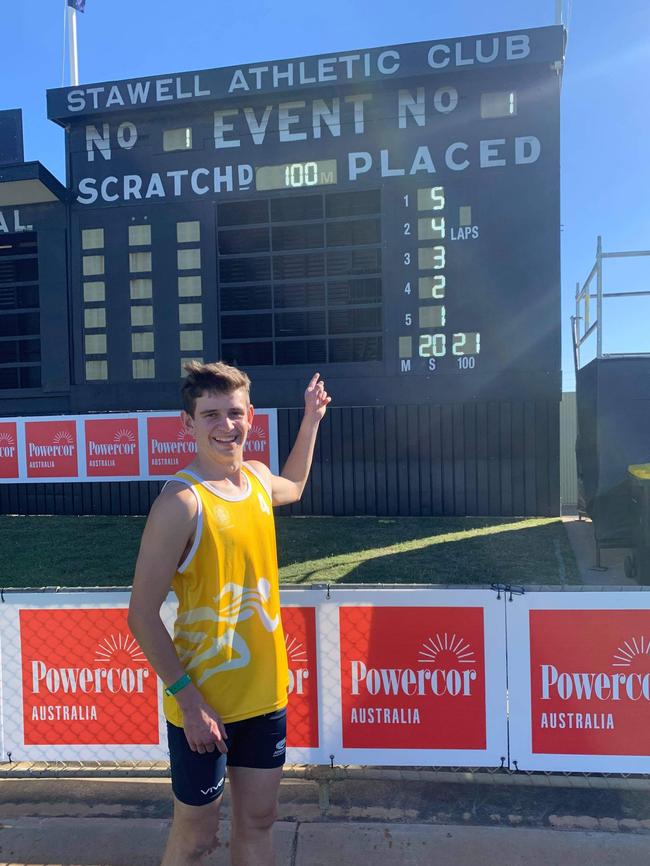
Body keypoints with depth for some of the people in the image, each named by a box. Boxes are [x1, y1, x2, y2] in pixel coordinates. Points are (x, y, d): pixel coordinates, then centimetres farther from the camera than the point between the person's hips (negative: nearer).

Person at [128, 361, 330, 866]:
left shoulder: (257, 478, 0)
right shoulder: (182, 501, -21)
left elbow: (292, 487, 27)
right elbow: (142, 616, -17)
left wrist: (311, 421, 26)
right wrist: (189, 699, -18)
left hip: (265, 692, 6)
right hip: (204, 701, -6)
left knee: (258, 821, 21)